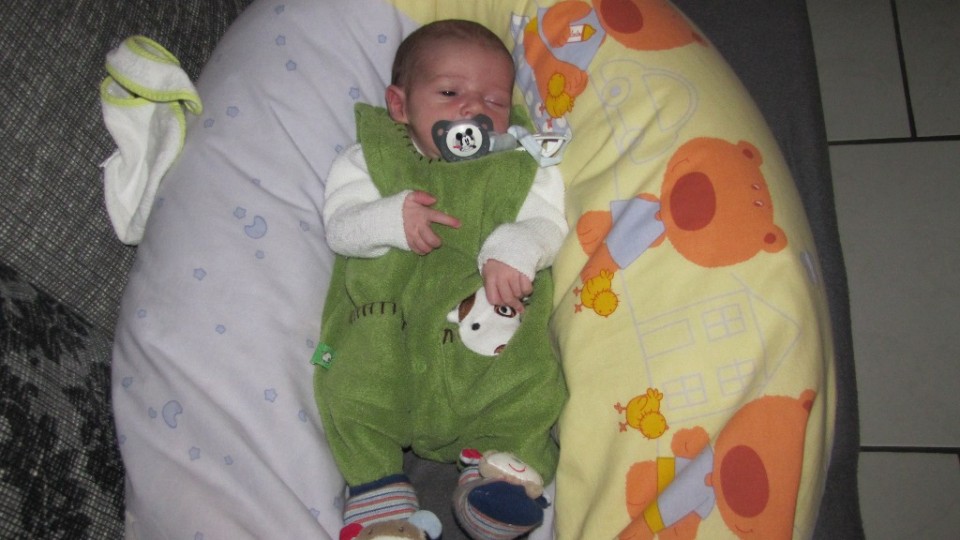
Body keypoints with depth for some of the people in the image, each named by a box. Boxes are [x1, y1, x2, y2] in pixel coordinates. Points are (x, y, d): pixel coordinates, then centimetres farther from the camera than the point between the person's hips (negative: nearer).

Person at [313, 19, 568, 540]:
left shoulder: (523, 169, 18)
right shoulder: (368, 160, 15)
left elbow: (547, 224, 4)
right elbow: (340, 226, 4)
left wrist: (516, 246, -20)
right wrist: (391, 218, -17)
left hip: (491, 334, 0)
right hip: (385, 326, 0)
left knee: (532, 385, -23)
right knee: (351, 384, -22)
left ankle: (498, 463, -3)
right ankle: (376, 484, -3)